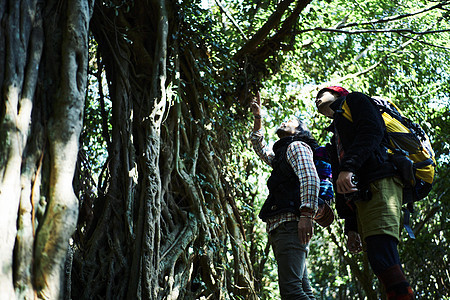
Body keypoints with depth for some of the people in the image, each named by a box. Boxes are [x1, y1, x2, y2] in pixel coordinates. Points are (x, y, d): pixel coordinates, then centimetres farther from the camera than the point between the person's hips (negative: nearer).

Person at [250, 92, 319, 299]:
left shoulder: (296, 146, 6)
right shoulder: (279, 156, 34)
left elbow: (310, 177, -12)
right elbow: (259, 146, 52)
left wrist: (306, 214, -24)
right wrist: (258, 117, 40)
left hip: (290, 222, -10)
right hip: (278, 227, 10)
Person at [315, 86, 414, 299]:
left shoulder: (354, 101, 18)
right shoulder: (336, 140, 37)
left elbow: (372, 130, -6)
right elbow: (341, 189, 28)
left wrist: (348, 166, -19)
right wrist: (350, 226, 18)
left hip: (380, 185, -8)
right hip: (360, 198, 8)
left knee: (381, 256, -25)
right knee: (378, 261, -6)